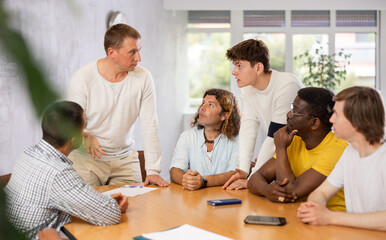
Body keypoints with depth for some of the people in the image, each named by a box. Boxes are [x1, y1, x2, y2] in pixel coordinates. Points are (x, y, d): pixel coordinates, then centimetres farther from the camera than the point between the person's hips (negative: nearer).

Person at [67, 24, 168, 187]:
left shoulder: (143, 78, -7)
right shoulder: (82, 79, -13)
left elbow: (149, 126, -8)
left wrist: (153, 171, -12)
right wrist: (86, 136, -33)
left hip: (125, 159, 2)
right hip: (86, 159, -2)